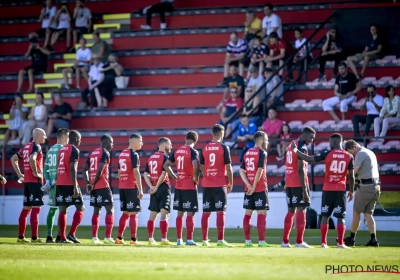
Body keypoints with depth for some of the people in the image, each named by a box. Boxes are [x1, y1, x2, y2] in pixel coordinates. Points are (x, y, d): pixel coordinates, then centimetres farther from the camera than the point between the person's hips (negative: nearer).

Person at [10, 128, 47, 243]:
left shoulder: (26, 147, 15)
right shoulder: (36, 147, -10)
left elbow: (13, 159, 21)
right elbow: (32, 159, -30)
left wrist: (19, 174, 17)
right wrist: (36, 173, -19)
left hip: (27, 181, 8)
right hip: (35, 181, -8)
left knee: (26, 208, 12)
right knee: (36, 208, -7)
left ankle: (21, 237, 13)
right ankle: (34, 237, -10)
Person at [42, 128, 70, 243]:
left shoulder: (50, 150, 15)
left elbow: (46, 167, 12)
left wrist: (48, 181, 7)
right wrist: (56, 180, -12)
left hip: (51, 183, 7)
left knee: (52, 209, 9)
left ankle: (49, 236, 8)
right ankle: (60, 236, -7)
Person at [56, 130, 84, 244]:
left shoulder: (62, 149, 17)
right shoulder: (74, 150, -7)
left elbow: (59, 167, 17)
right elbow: (72, 168, -17)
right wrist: (75, 186, -20)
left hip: (59, 183, 7)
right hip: (69, 184, -7)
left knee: (63, 210, 6)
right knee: (80, 208, 1)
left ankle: (62, 237, 1)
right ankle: (71, 234, -10)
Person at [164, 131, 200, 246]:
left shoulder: (177, 151, 9)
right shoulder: (193, 151, -11)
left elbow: (166, 165, 12)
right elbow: (195, 166, -26)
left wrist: (175, 176, 14)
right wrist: (196, 179, -11)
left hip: (178, 186, 6)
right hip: (190, 186, -6)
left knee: (180, 213, 12)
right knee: (190, 213, -2)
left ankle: (179, 239, 13)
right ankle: (189, 240, -5)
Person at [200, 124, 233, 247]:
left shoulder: (204, 148, 6)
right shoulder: (224, 148, -6)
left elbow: (202, 167, 11)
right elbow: (228, 167, -6)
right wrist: (230, 183, 3)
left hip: (206, 184, 4)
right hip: (220, 185, -4)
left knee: (206, 212, 8)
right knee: (220, 212, -5)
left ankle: (205, 240, 9)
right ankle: (220, 240, -10)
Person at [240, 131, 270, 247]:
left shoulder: (247, 153, 12)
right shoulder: (262, 153, -8)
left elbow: (241, 170, 5)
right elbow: (260, 170, -18)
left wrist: (249, 185, -4)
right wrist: (254, 187, -14)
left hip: (249, 189, 6)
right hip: (260, 188, -6)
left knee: (248, 214, 8)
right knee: (261, 213, -3)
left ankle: (247, 241, 7)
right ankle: (261, 241, -6)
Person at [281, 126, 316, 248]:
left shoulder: (291, 146, 16)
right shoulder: (302, 147, -12)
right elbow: (301, 170, -18)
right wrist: (305, 190, -18)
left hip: (289, 183, 9)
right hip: (299, 183, -9)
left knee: (291, 210, 12)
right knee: (301, 210, -5)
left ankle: (285, 241, 10)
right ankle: (299, 242, -7)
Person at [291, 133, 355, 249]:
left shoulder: (327, 154, -5)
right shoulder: (349, 157, 1)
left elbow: (309, 159, -7)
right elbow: (351, 176, 2)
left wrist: (295, 150, 5)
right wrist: (351, 191, 14)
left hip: (328, 189, 0)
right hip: (341, 190, 0)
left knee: (325, 216, 8)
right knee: (341, 217, 2)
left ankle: (323, 243, 6)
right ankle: (340, 243, -7)